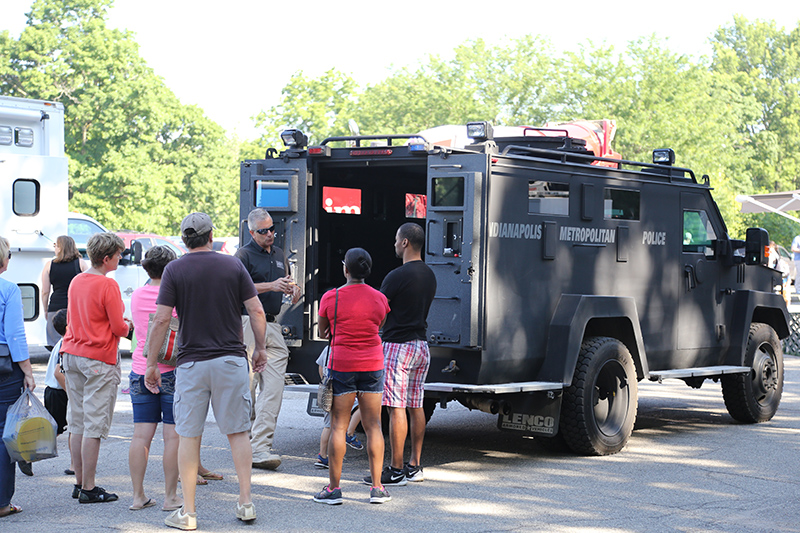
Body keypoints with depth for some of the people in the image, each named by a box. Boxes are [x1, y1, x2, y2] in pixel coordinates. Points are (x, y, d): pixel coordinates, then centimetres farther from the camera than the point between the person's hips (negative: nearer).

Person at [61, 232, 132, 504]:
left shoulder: (76, 281, 8)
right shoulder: (108, 285, -15)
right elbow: (119, 328, -15)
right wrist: (129, 325, 8)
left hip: (71, 356, 8)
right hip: (100, 360, -8)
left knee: (77, 423, 12)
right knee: (94, 425, -4)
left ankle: (80, 482, 17)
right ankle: (88, 488, -2)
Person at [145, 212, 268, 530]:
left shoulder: (174, 270, -1)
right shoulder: (233, 265, 2)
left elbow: (161, 320, -6)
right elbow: (257, 312, 0)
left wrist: (151, 364, 0)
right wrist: (260, 348, 14)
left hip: (191, 363, -1)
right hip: (232, 359, 1)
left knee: (189, 435, 4)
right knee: (238, 432, 10)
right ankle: (246, 503, 10)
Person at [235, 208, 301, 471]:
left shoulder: (279, 254, 20)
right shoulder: (244, 255, -3)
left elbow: (287, 282, 32)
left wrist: (292, 289, 8)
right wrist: (271, 285, -22)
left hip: (272, 325, 6)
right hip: (249, 323, -6)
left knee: (273, 388, -6)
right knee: (246, 385, -1)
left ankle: (260, 447, -9)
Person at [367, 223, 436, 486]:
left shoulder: (398, 276, -15)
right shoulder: (429, 275, 12)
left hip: (398, 345, -9)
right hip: (421, 344, 9)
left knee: (397, 408, -7)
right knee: (415, 406, 11)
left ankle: (396, 470, -7)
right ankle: (414, 465, 15)